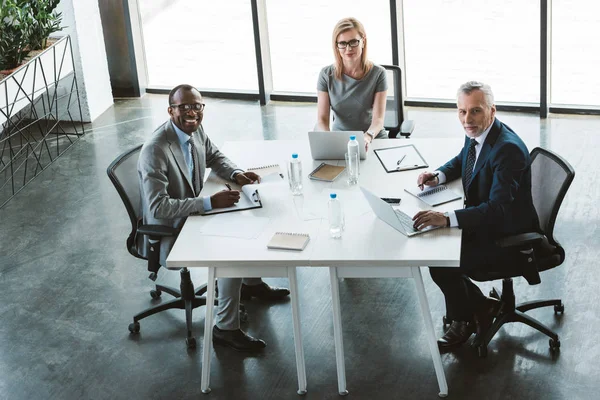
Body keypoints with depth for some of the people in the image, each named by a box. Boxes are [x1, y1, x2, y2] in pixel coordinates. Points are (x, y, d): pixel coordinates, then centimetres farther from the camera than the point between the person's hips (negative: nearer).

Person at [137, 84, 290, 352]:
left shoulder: (195, 130, -5)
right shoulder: (155, 150, -29)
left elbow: (214, 157, 17)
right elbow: (158, 207, -32)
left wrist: (236, 174, -4)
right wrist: (209, 202, -32)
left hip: (191, 215, 9)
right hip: (167, 234, -9)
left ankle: (252, 283, 34)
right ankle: (225, 328, -6)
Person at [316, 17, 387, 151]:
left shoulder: (378, 73, -5)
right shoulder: (326, 75, -2)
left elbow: (378, 119, -11)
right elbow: (322, 119, -6)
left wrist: (367, 136, -33)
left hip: (374, 139, -1)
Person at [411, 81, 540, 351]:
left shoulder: (508, 149, -29)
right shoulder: (476, 135, 0)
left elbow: (498, 209, -36)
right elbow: (462, 160, 24)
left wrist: (447, 218, -46)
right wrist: (439, 175, 2)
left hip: (508, 238, -9)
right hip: (485, 221, 10)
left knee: (441, 264, -18)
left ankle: (462, 323, 11)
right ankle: (480, 307, 15)